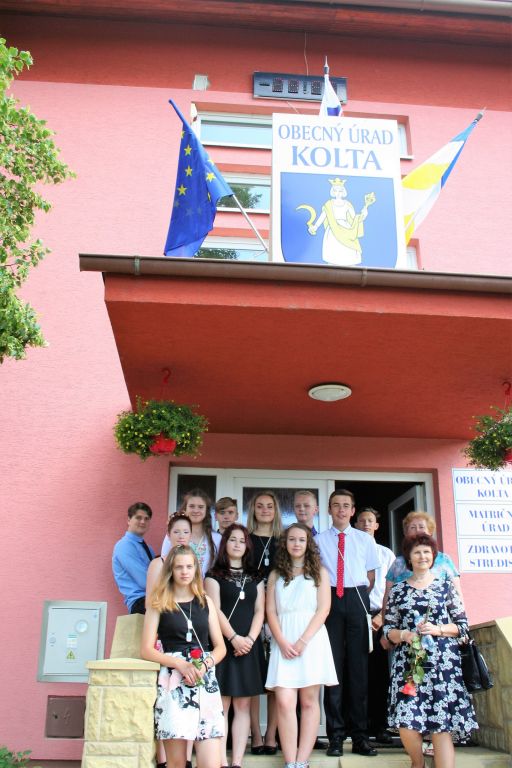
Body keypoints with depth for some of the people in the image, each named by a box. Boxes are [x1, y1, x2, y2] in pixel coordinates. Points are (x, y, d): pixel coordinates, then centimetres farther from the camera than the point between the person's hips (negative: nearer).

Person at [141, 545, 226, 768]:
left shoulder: (206, 602, 14)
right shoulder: (159, 604, 5)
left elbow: (220, 647, 13)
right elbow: (146, 650, -1)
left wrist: (204, 665, -7)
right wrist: (180, 664, -14)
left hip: (205, 681, 3)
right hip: (172, 681, -2)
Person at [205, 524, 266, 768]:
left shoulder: (255, 577, 15)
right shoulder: (215, 575, 5)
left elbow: (259, 611, 7)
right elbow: (215, 610, -6)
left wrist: (250, 638, -9)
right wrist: (234, 638, -15)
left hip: (249, 645, 3)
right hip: (223, 644, -3)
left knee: (243, 705, 1)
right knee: (221, 704, -4)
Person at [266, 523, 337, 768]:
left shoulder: (319, 572, 10)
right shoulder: (276, 575, 15)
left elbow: (323, 609, 0)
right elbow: (270, 612, 7)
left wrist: (303, 641, -11)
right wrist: (282, 642, -9)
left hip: (311, 640, -1)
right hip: (283, 642, 1)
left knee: (309, 701, -2)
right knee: (284, 702, -10)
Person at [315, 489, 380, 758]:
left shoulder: (365, 539, 11)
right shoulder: (319, 540, 8)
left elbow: (371, 575, 12)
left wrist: (361, 600, 4)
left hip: (357, 599, 1)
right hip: (329, 600, -1)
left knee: (359, 665, 3)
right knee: (333, 664, 0)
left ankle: (360, 736, 10)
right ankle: (335, 735, 7)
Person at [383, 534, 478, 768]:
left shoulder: (446, 586, 8)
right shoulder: (398, 590, 11)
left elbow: (462, 624, 7)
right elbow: (388, 628, 11)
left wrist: (438, 629, -8)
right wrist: (403, 635, -9)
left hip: (442, 663, -1)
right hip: (408, 663, 1)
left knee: (442, 725, -8)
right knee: (406, 722, -8)